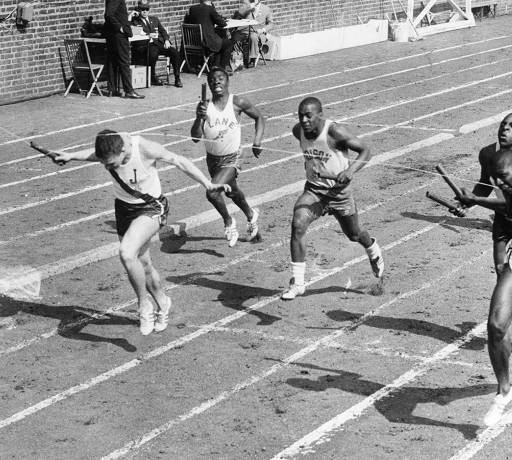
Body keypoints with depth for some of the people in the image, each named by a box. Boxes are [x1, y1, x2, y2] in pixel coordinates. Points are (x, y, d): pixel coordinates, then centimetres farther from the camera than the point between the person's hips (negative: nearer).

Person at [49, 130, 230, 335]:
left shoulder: (145, 149, -30)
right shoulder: (107, 148, -17)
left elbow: (179, 161, -16)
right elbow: (92, 153, 10)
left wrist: (208, 185, -14)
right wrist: (70, 156, -4)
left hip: (150, 208, -5)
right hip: (124, 208, 6)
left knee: (126, 253, -28)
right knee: (142, 264, 16)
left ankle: (144, 306, -9)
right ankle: (162, 304, 43)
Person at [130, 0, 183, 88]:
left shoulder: (154, 19, 25)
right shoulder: (135, 21, 10)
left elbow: (163, 31, 22)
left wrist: (166, 40, 3)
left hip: (159, 44, 5)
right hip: (145, 46, -4)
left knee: (175, 52, -19)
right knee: (153, 54, -38)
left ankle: (177, 79, -14)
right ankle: (153, 78, -17)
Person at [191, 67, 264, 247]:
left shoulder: (238, 103, -15)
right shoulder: (204, 106, -12)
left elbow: (259, 118, 2)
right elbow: (195, 138, -14)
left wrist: (257, 141, -9)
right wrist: (200, 118, -30)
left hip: (231, 159, -4)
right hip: (212, 158, 4)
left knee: (212, 192, -23)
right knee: (231, 192, 26)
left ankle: (228, 221, 6)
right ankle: (251, 215, 56)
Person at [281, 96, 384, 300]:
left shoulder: (335, 132, -24)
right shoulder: (298, 131, -7)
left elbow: (365, 150, -19)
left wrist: (350, 170, -34)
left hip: (339, 190, -3)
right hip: (313, 190, 3)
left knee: (354, 235, 17)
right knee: (297, 225, -23)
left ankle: (374, 252, 56)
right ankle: (297, 283, -19)